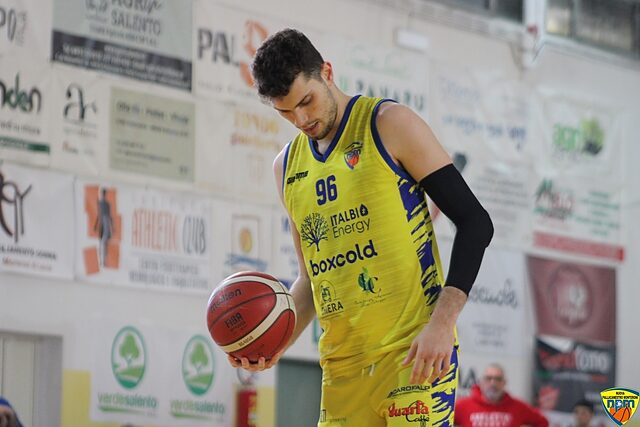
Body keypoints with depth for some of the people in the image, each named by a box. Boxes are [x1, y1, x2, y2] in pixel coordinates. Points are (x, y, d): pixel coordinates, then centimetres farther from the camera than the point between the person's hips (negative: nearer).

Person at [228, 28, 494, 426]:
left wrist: (442, 323, -17)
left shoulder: (389, 125, -3)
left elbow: (475, 222, -6)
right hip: (341, 364, 6)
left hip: (415, 351, -6)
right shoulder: (287, 167, 16)